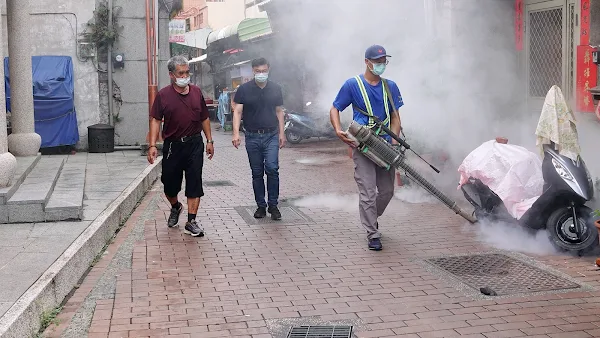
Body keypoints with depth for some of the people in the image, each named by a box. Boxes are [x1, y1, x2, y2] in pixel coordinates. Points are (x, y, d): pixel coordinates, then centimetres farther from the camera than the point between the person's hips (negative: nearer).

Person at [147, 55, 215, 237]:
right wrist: (152, 145, -14)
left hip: (195, 144, 1)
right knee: (169, 182, 9)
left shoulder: (196, 92, 5)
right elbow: (155, 120, -5)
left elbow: (204, 118, 13)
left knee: (194, 183, -2)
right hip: (172, 145, -1)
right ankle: (175, 207, 40)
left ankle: (191, 222, 3)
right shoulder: (163, 95, -4)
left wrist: (209, 141, 10)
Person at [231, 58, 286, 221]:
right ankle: (261, 206, 17)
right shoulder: (244, 89, 0)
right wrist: (236, 133, -15)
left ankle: (273, 205, -3)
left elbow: (279, 111, 12)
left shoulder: (275, 88, 6)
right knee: (257, 173, 7)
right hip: (252, 137, 0)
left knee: (272, 168, -13)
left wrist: (281, 133, 7)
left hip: (271, 135, 0)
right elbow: (237, 111, -3)